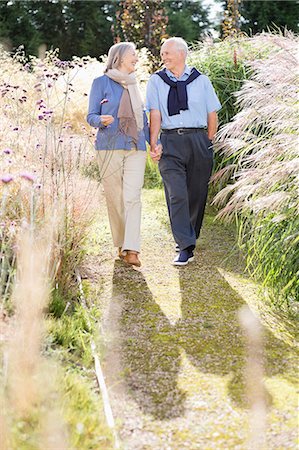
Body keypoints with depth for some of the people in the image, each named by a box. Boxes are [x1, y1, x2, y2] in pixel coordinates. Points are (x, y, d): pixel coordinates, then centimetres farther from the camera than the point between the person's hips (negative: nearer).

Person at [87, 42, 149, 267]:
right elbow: (91, 116, 1)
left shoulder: (134, 84, 19)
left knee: (132, 197, -10)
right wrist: (102, 120, -22)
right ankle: (121, 245, 14)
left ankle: (131, 249, -16)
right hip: (110, 147, -3)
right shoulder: (102, 82, 4)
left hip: (136, 148, 3)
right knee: (115, 198, 0)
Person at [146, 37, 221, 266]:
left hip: (198, 139, 1)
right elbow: (155, 114, 0)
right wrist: (154, 144, -9)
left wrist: (208, 144, 7)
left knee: (197, 194, 7)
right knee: (176, 195, -11)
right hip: (170, 143, -1)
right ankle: (186, 247, -13)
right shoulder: (156, 81, 8)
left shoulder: (201, 81, 7)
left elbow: (212, 114, 10)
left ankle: (190, 237, 27)